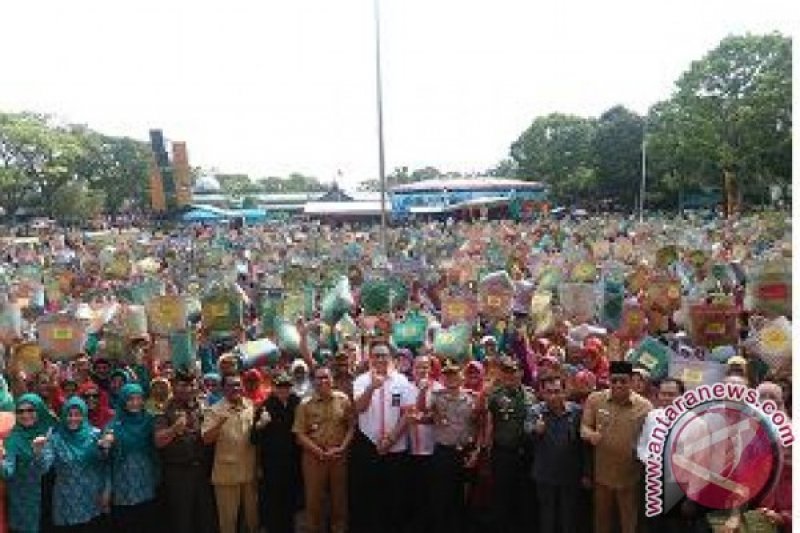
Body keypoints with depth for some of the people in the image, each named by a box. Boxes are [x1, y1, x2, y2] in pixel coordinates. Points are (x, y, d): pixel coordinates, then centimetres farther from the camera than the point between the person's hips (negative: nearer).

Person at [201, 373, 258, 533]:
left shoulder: (253, 406, 2)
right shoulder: (215, 410, -7)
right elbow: (206, 439, -15)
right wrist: (220, 422, -28)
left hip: (250, 470, 3)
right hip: (226, 472, -3)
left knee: (253, 513, 19)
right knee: (227, 517, 9)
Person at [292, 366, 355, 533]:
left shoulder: (343, 400, -1)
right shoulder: (305, 404, -4)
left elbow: (351, 426, 1)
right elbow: (300, 435, -6)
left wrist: (342, 448, -11)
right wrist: (321, 453, -13)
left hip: (339, 457, 1)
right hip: (314, 458, -1)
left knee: (339, 499, 12)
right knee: (314, 499, 9)